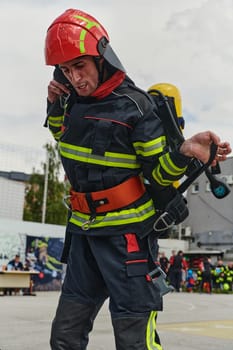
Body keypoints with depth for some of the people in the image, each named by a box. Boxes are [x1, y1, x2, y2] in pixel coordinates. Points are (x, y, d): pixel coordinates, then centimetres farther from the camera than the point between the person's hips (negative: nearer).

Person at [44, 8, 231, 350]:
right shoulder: (74, 100, 4)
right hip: (83, 231, 7)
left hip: (126, 234, -6)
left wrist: (185, 152, -33)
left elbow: (159, 174, -12)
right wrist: (54, 104, 6)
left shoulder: (135, 106, -14)